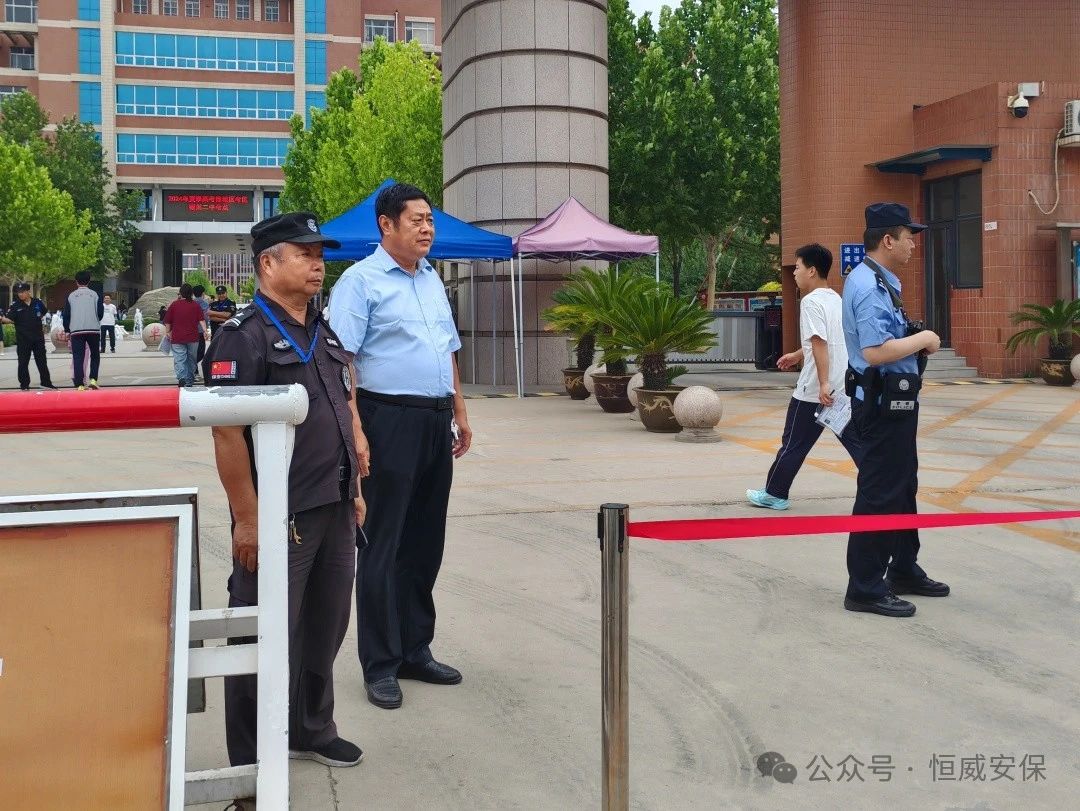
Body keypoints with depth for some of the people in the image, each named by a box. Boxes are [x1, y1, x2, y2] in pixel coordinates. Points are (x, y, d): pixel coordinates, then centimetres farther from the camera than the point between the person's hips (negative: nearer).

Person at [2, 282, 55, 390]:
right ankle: (24, 384, 8)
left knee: (41, 361, 10)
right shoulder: (15, 305, -4)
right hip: (23, 339, -2)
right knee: (23, 362, 1)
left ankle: (46, 382, 19)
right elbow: (9, 319, -12)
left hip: (38, 337, 2)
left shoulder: (38, 302, 1)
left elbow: (44, 313, 20)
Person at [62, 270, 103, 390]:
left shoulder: (71, 296, 6)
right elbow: (101, 312, 5)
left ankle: (79, 384, -6)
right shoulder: (94, 295, 5)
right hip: (93, 329, 0)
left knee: (78, 357, 1)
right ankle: (93, 379, 0)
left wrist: (67, 330, 16)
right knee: (95, 355, 14)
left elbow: (66, 315, 6)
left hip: (76, 330, 0)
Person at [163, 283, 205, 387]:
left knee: (179, 360, -7)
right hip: (193, 337, 2)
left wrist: (167, 332, 19)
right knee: (191, 359, 14)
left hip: (177, 338, -2)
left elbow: (168, 322, 7)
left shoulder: (174, 305, 2)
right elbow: (201, 320, -3)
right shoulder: (196, 305, 5)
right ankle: (189, 381, 20)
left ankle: (182, 377, -30)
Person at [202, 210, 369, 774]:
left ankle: (311, 730, 36)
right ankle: (252, 762, 18)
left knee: (325, 627, 18)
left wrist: (354, 490, 19)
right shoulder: (243, 335, -12)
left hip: (334, 512, 8)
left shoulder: (324, 333, 13)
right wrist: (247, 518, -19)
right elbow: (227, 432, -18)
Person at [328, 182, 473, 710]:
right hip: (389, 421, -7)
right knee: (383, 546, -1)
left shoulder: (432, 280, 17)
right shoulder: (361, 280, -7)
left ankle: (416, 650, 25)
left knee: (426, 543, 13)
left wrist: (459, 413, 19)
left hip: (436, 423, 8)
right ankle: (380, 666, 8)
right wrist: (354, 430, -22)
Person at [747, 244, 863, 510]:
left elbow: (819, 343, -22)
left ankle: (774, 493, 17)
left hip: (815, 390, -8)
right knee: (855, 441, 6)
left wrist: (823, 383, -26)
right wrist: (798, 355, 42)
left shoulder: (811, 301, -12)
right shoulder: (835, 299, 16)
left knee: (794, 443, 5)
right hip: (844, 388, 8)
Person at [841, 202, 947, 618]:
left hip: (894, 401, 11)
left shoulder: (879, 281, 12)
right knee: (880, 494, -4)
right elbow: (876, 351, -31)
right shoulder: (869, 287, -22)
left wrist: (916, 339, 10)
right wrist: (923, 339, -18)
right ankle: (865, 587, 4)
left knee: (903, 488, 21)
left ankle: (903, 570, 36)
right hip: (884, 402, -11)